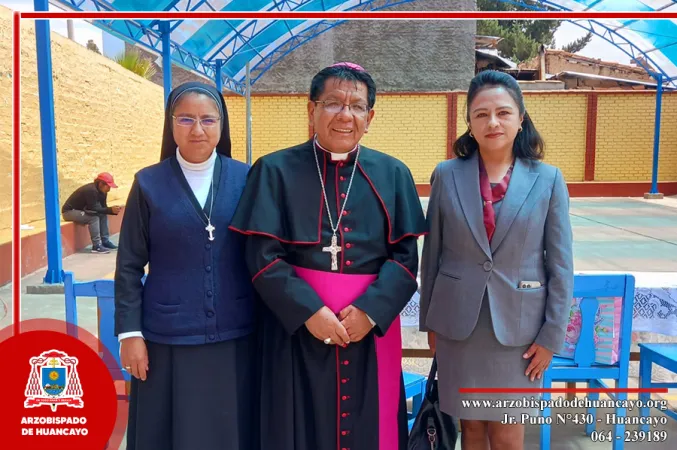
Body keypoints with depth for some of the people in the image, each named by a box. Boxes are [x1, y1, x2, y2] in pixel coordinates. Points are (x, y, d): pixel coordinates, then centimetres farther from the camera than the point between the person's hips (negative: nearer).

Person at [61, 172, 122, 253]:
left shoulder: (101, 191, 0)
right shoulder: (91, 190, -28)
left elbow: (103, 207, 0)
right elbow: (93, 209, -28)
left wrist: (113, 210, -18)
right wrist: (110, 210, -29)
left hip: (81, 210, 9)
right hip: (69, 211, -9)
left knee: (103, 214, -1)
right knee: (94, 217, -28)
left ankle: (105, 241, 2)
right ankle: (96, 246, -25)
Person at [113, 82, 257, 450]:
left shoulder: (245, 178, 0)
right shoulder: (149, 184, -1)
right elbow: (129, 266, 1)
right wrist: (129, 332, -3)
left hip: (235, 336, 1)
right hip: (168, 337, 0)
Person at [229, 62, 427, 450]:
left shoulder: (393, 175, 5)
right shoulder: (276, 171, -1)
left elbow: (406, 256, 0)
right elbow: (262, 257, -6)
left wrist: (371, 310, -14)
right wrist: (309, 311, -16)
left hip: (371, 324, 2)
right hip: (297, 325, -1)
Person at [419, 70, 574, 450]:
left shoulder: (548, 179, -3)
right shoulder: (447, 175, -2)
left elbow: (561, 265, -1)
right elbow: (432, 254, 3)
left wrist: (552, 334, -3)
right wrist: (430, 322, 6)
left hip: (519, 324, -1)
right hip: (458, 322, 1)